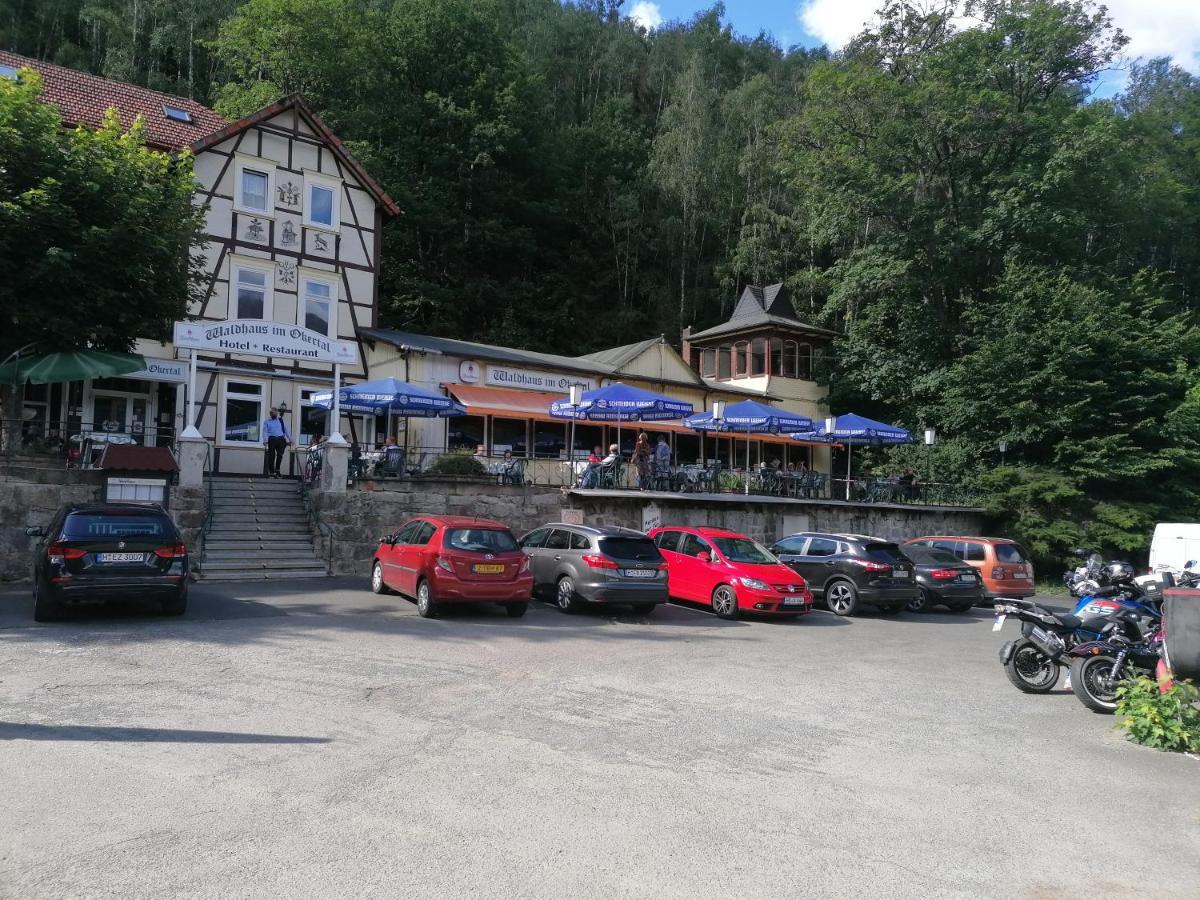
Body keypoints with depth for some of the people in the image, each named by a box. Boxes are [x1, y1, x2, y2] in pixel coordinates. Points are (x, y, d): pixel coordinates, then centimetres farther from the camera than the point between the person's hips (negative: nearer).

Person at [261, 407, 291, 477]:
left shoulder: (281, 420, 18)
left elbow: (286, 430, 18)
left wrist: (290, 439, 10)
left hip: (280, 439, 1)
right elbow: (265, 431, 1)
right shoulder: (267, 421, 11)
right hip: (272, 439, -1)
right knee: (271, 456, -2)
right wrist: (265, 441, -13)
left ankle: (277, 471, 3)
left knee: (280, 455, -9)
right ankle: (271, 472, 4)